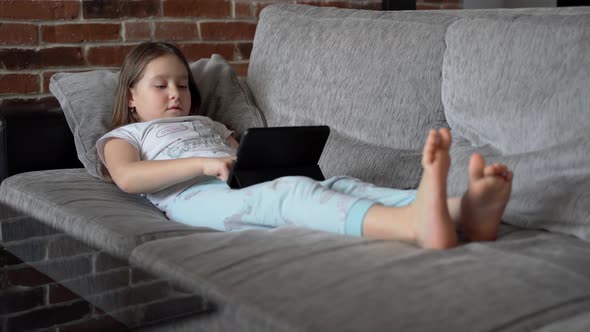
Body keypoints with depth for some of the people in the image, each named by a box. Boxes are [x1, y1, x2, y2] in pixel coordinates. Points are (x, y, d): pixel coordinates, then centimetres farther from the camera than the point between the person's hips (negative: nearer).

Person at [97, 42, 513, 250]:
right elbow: (127, 177, 0)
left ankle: (465, 211, -51)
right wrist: (203, 163, -12)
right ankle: (416, 225, -67)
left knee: (338, 184, -24)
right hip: (195, 196, -6)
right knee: (293, 191, -37)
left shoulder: (208, 124, 40)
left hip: (250, 187, 6)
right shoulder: (125, 136, 24)